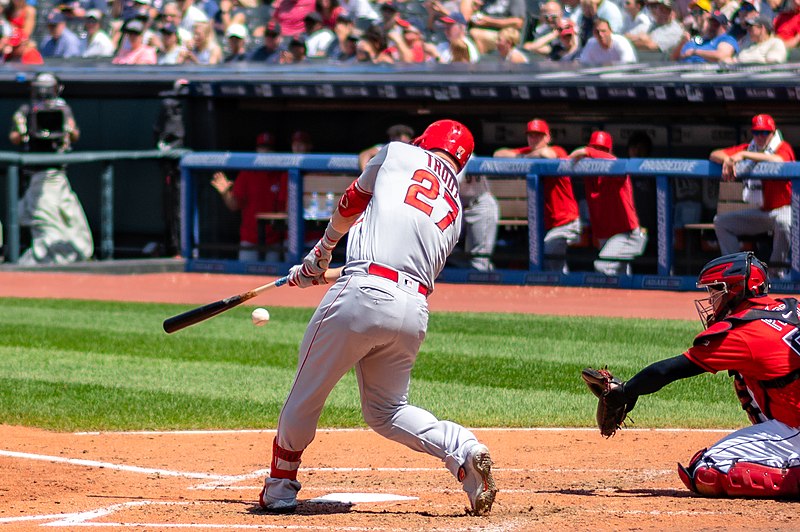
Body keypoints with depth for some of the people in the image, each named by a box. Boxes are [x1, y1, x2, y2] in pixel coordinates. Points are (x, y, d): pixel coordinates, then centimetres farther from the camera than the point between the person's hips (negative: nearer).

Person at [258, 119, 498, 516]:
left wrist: (321, 254, 42)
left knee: (307, 393, 11)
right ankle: (462, 450, -3)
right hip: (415, 312, 5)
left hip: (365, 293, -5)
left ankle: (279, 490, 20)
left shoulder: (398, 154, 12)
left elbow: (351, 203, 24)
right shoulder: (455, 209, 24)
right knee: (385, 411, 20)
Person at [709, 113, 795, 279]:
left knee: (783, 222, -40)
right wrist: (727, 160, -23)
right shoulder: (748, 148, 6)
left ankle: (777, 271, -24)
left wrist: (744, 155, -36)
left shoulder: (783, 148, -11)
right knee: (721, 221, 1)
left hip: (783, 208, -6)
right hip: (759, 212, 6)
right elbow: (714, 155, 1)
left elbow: (778, 161, -37)